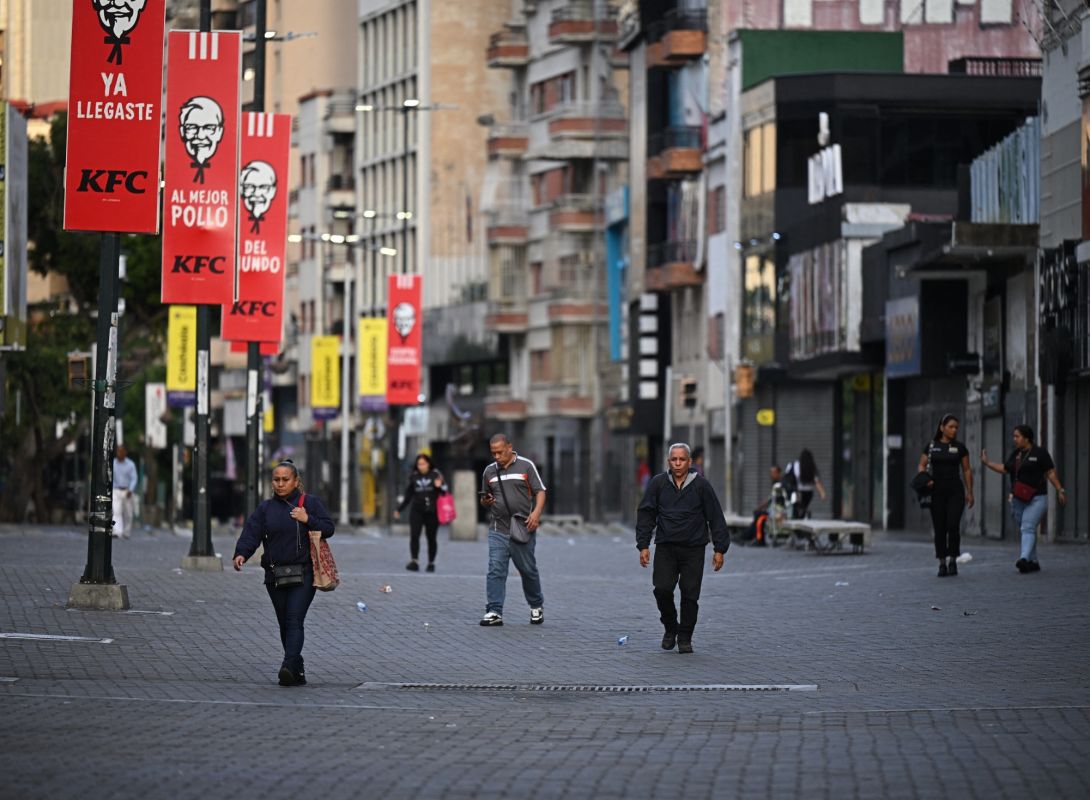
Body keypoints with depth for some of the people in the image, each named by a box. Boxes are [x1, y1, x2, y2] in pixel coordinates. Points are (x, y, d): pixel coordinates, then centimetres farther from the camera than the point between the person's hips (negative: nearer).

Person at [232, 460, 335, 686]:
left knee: (294, 620, -16)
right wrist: (241, 553, -20)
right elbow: (251, 532, -2)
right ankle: (298, 671, 16)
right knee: (284, 624, 8)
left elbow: (328, 528, 2)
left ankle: (289, 667, -27)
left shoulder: (310, 503, 4)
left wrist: (308, 520, -14)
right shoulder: (266, 508, 10)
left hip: (303, 573, -4)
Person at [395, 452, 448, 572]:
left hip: (432, 512, -2)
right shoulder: (414, 477, 8)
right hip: (416, 511, 2)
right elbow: (408, 495, 17)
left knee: (431, 537, 6)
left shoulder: (436, 475, 1)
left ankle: (431, 563, 17)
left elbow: (445, 491, 2)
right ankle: (414, 561, -19)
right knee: (414, 535, -14)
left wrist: (439, 486, -21)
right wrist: (399, 510, 20)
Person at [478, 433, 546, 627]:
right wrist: (486, 501, -4)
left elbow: (540, 491, 0)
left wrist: (536, 512, -17)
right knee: (495, 570, -8)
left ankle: (537, 606, 27)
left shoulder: (526, 466, 2)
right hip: (498, 529, 2)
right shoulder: (489, 471, 12)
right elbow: (484, 499, 21)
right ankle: (494, 612, -9)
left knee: (528, 569, 7)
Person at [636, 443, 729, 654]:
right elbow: (646, 515, 7)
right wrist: (643, 545, 0)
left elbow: (716, 518, 3)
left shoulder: (701, 486, 0)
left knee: (690, 595, -3)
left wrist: (719, 549, 0)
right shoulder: (658, 484, 3)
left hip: (693, 549, -1)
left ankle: (685, 638, 11)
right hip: (665, 547, 1)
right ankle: (670, 628, 12)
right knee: (662, 589, -11)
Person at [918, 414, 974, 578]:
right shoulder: (931, 446, 5)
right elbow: (922, 466, 7)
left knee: (953, 526, -13)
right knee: (939, 529, 1)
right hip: (937, 491, 1)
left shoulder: (960, 447, 5)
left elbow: (967, 470, 8)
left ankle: (953, 561, 1)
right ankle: (942, 563, 9)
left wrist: (969, 492, 4)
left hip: (955, 491, -1)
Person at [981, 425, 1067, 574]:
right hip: (1018, 499, 7)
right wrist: (987, 463, 8)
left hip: (1036, 498, -7)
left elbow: (1051, 473, -4)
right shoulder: (1016, 454, 13)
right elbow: (1004, 469, 17)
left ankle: (1024, 559, -33)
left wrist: (1060, 490, -7)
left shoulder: (1040, 453, -5)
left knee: (1028, 528, -20)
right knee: (1027, 531, 10)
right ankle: (1033, 562, 18)